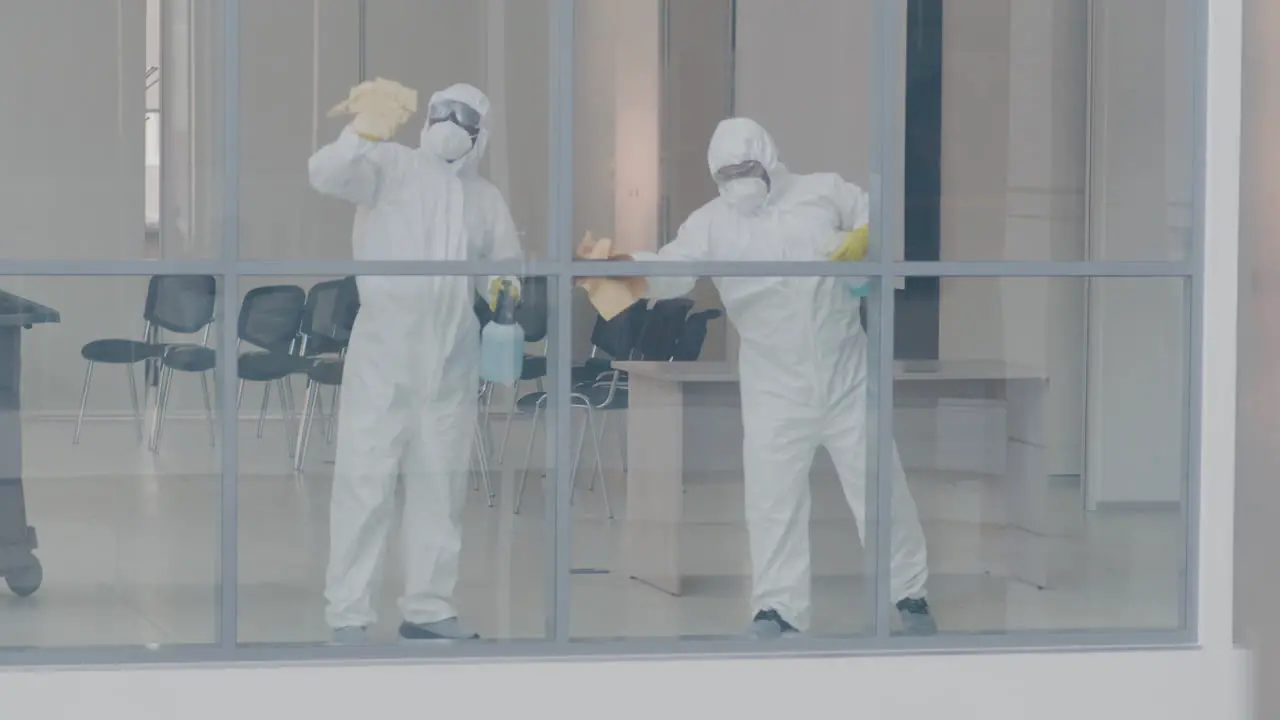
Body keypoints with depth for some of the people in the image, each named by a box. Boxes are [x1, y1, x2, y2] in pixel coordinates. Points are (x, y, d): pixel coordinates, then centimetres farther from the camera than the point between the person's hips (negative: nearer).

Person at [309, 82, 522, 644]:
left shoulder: (487, 199, 17)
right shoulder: (391, 166, 2)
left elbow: (508, 269, 22)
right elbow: (326, 175, -15)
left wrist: (507, 292, -3)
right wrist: (359, 137, -36)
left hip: (452, 358, 5)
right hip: (383, 348, -5)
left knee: (441, 482, 10)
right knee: (366, 477, -7)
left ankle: (428, 607, 18)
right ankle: (348, 613, -7)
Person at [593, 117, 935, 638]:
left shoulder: (825, 193, -3)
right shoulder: (711, 223, -6)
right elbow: (671, 270, -21)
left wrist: (867, 246, -14)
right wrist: (624, 267, -42)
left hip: (845, 377, 0)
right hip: (774, 388, 0)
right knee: (771, 497, -1)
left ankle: (909, 594, 21)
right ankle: (779, 608, 11)